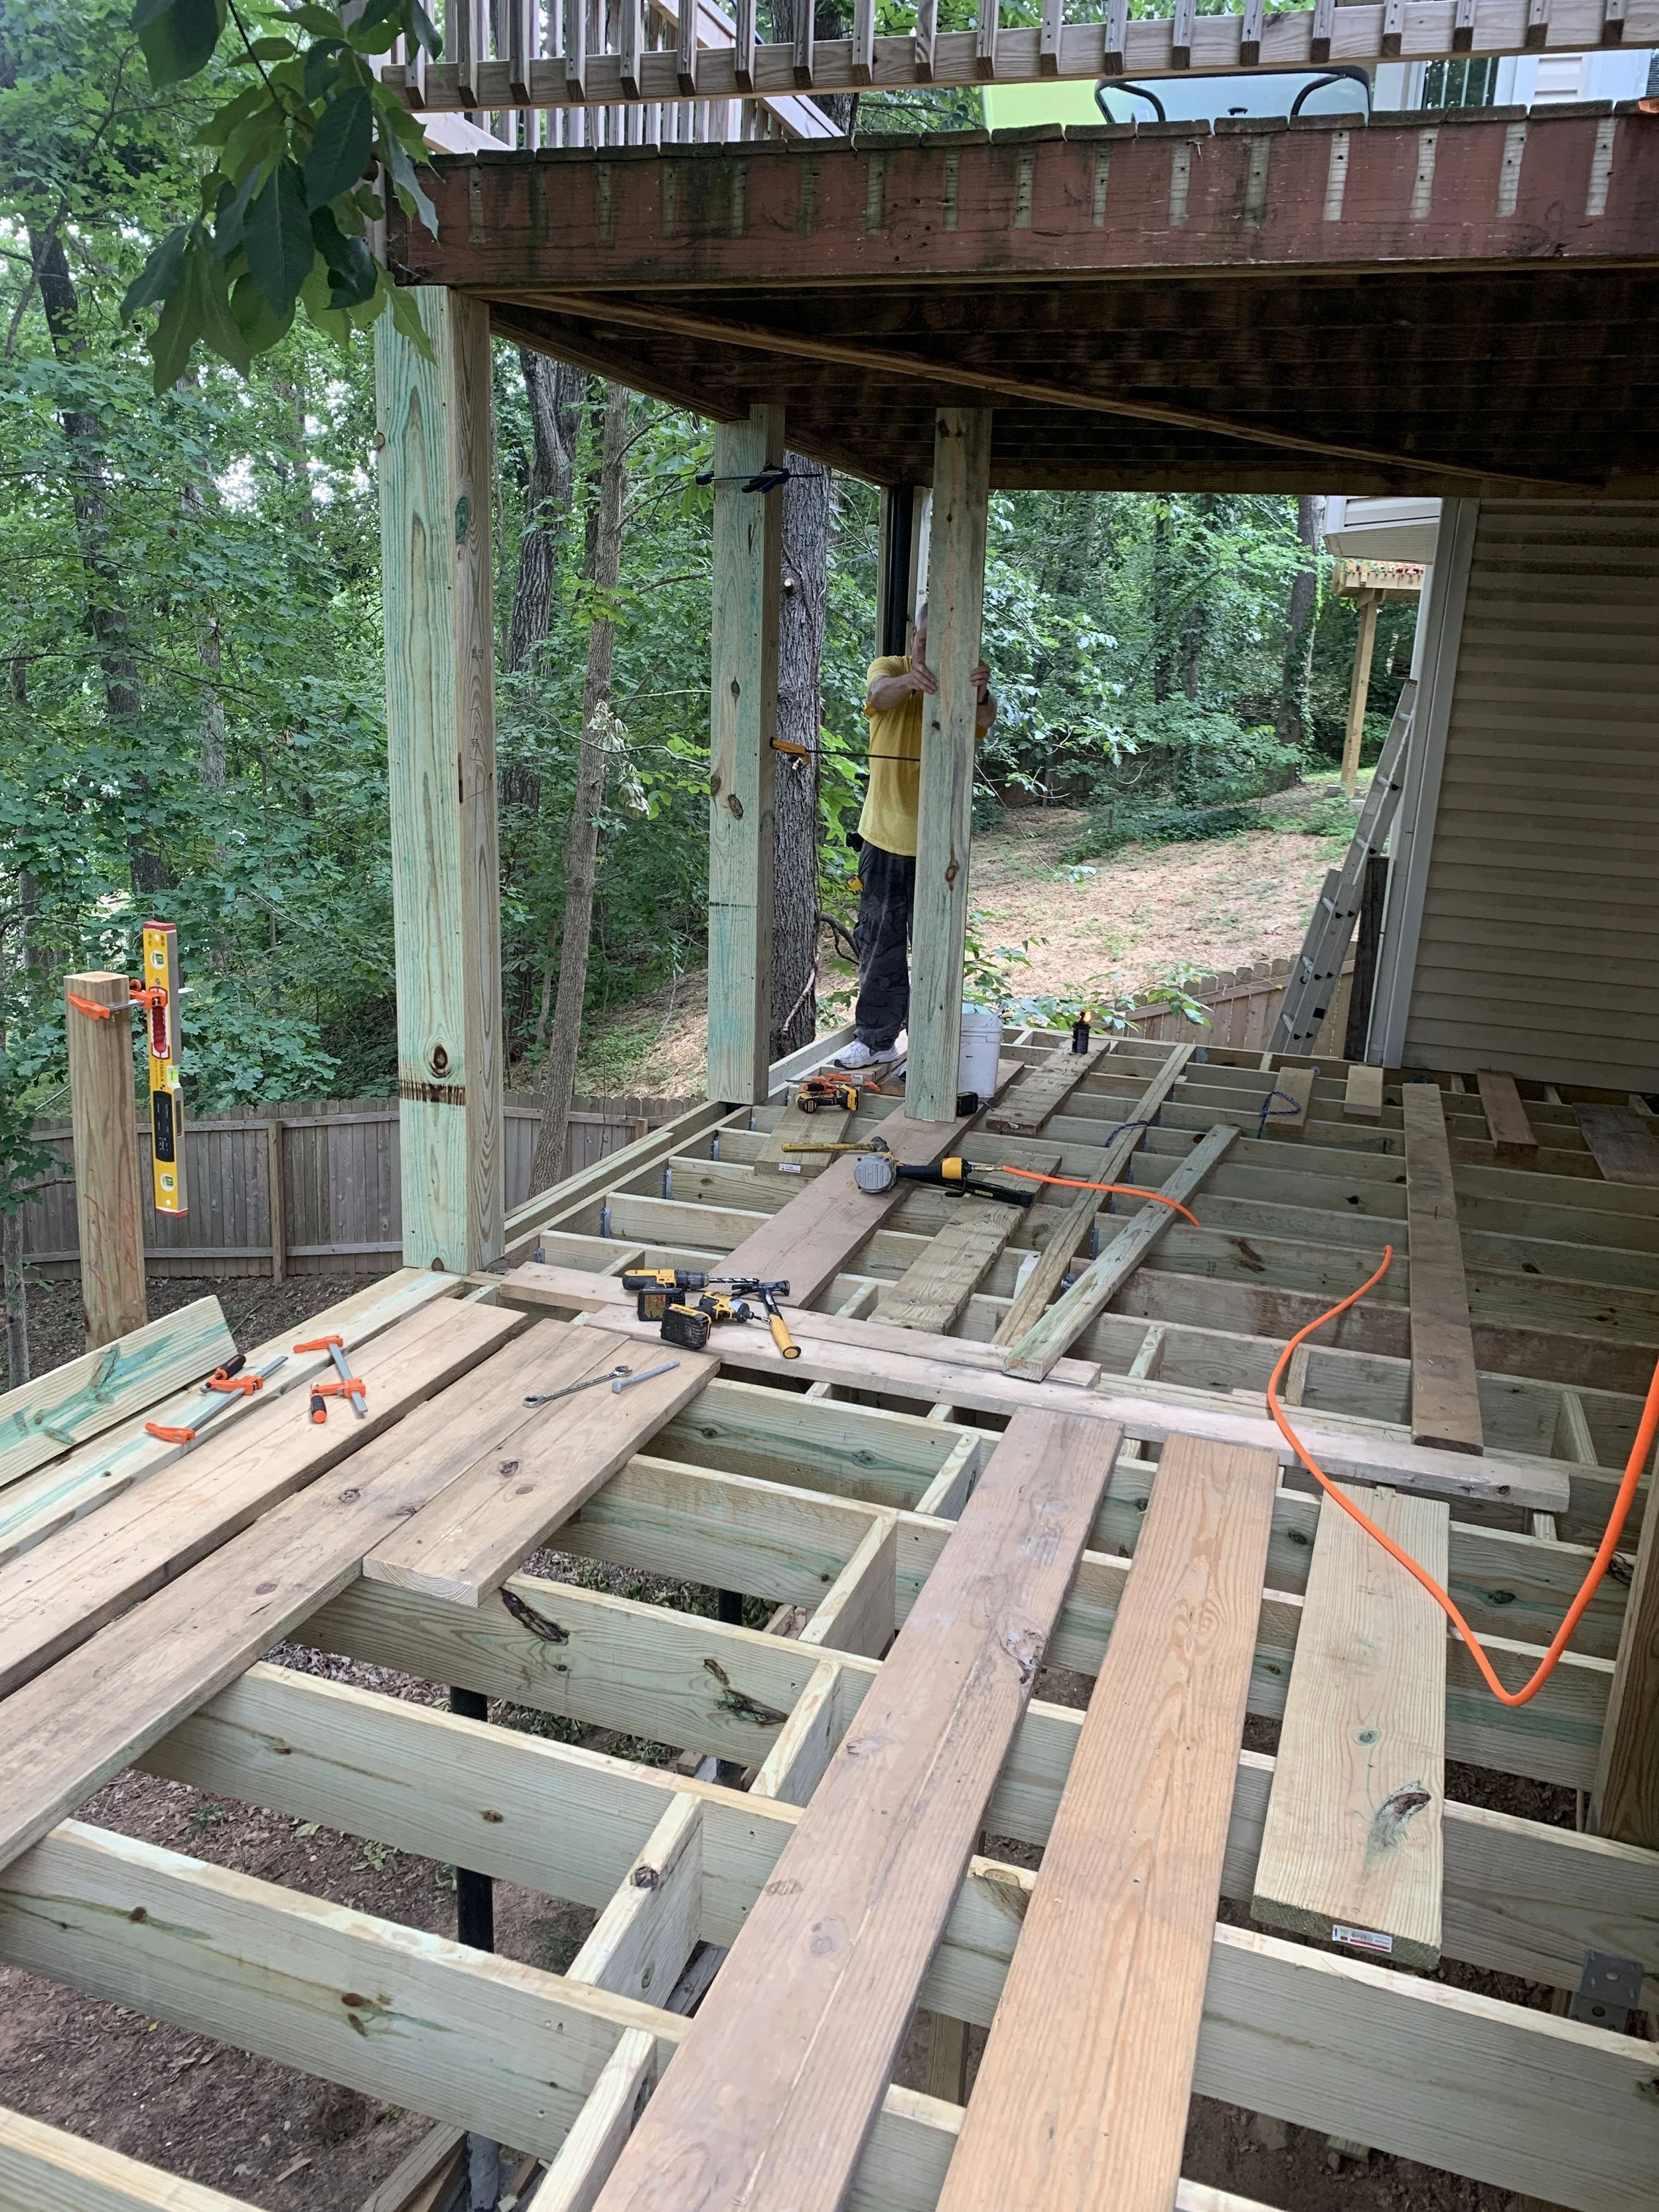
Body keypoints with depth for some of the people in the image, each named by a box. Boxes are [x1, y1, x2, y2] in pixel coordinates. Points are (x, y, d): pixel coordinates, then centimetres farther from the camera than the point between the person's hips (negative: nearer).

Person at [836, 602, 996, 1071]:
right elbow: (880, 693, -25)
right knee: (879, 942, 11)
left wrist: (981, 695, -48)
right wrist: (908, 681, -49)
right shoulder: (888, 668, -2)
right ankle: (877, 1038, 25)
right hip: (884, 836, 2)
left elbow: (984, 721, -24)